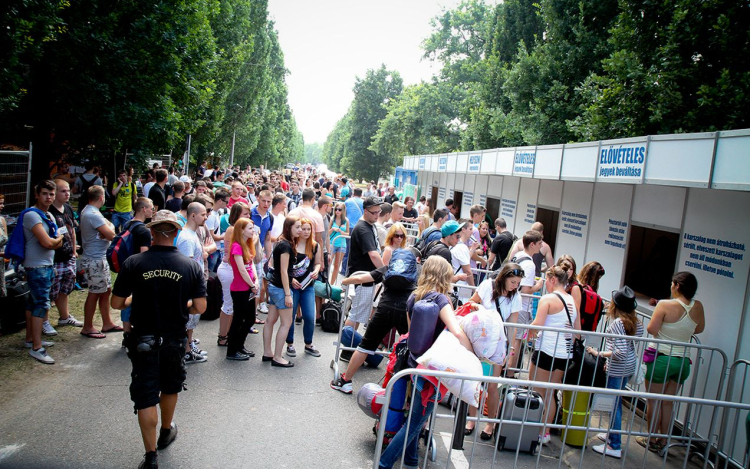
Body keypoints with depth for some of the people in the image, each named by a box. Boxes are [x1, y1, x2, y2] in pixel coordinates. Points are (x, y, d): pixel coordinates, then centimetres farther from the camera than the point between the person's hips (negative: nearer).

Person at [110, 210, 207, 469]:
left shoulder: (133, 263, -14)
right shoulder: (191, 266, -12)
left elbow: (116, 303, -8)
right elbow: (200, 307, -11)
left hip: (143, 340, -1)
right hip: (174, 340, 2)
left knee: (145, 396, 8)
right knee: (170, 387, 24)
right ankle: (166, 431, 46)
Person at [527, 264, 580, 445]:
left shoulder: (548, 299, -10)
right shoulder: (573, 301, 9)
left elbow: (536, 325, -19)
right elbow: (577, 331, 12)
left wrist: (529, 332, 1)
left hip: (546, 351, -6)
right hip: (565, 354, 6)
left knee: (536, 393, 7)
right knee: (549, 394, 16)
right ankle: (545, 431, 22)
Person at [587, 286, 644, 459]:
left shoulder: (617, 323, -22)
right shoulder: (635, 321, 2)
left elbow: (620, 352, -27)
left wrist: (599, 353, -21)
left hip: (617, 369, -9)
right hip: (629, 367, 9)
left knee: (614, 404, 1)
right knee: (616, 402, 22)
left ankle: (615, 446, 9)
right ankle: (613, 434, 37)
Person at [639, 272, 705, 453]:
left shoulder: (665, 305, -18)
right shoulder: (698, 307, -2)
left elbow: (651, 330, -17)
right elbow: (699, 329, 14)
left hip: (662, 358, -5)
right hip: (683, 361, 5)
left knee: (654, 401, 10)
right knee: (667, 403, 17)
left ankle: (652, 441, 19)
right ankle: (663, 441, 25)